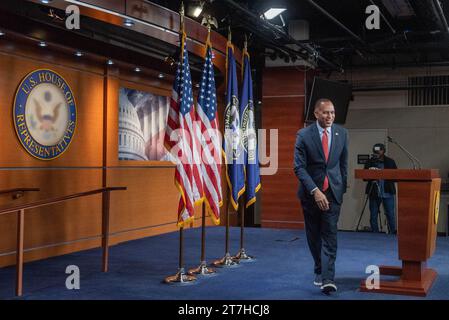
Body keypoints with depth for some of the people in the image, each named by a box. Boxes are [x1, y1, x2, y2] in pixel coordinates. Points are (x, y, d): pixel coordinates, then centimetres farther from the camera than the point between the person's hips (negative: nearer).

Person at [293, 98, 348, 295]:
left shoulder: (342, 133, 1)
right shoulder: (304, 135, -9)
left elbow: (343, 163, 10)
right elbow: (299, 167, -13)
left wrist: (342, 188, 11)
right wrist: (315, 191, -21)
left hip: (333, 191, 1)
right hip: (310, 191, 0)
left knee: (329, 235, -8)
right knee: (314, 235, 13)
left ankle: (327, 279, -10)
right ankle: (319, 270, 32)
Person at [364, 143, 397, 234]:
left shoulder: (390, 162, 7)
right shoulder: (369, 163, 7)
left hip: (388, 192, -1)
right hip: (374, 193, 1)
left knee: (390, 214, -1)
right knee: (373, 215, 5)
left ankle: (393, 233, 7)